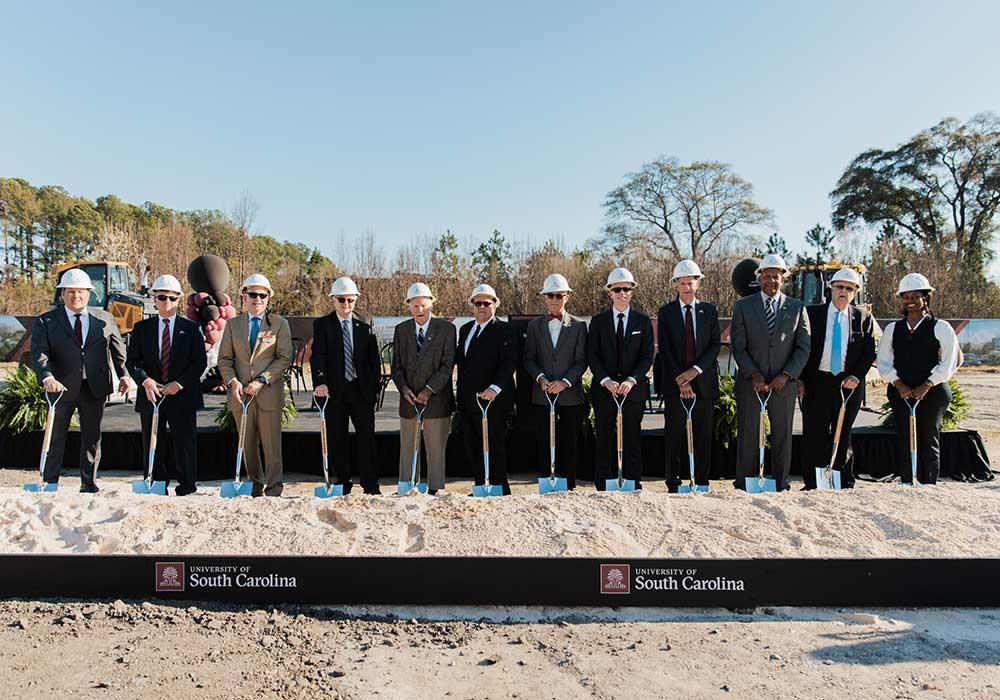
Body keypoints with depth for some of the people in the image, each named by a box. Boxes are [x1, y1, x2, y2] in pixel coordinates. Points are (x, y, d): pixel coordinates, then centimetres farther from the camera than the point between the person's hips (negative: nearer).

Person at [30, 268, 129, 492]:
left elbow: (118, 349, 12)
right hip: (62, 387, -2)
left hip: (95, 388, 2)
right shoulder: (45, 321, 0)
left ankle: (89, 484, 20)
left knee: (92, 437, 10)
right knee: (56, 437, 7)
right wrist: (47, 378, -28)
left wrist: (123, 374, -1)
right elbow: (39, 353, -12)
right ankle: (49, 483, 20)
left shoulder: (105, 319, 8)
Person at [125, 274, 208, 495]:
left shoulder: (191, 328, 5)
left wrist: (179, 383, -12)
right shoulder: (141, 328, 10)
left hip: (182, 396, -2)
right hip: (150, 395, 2)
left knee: (185, 445, 0)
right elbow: (132, 360, 4)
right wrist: (145, 380, -15)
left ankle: (187, 489, 9)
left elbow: (200, 361, 0)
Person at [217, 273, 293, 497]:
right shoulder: (232, 324, 11)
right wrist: (232, 381, -9)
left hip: (269, 393, -3)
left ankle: (274, 487, 8)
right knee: (247, 444, 10)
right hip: (240, 394, 3)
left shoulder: (280, 324, 4)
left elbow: (284, 358, -4)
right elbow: (224, 359, 9)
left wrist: (261, 381, -13)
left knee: (271, 443, -1)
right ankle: (255, 484, 22)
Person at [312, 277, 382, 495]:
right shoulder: (322, 324, 2)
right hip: (334, 391, -1)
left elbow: (374, 360, 10)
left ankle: (370, 484, 6)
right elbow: (318, 356, -10)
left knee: (367, 437, 0)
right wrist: (320, 382, -25)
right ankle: (342, 483, 17)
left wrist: (374, 388, 3)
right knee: (337, 439, 5)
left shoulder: (365, 326, 8)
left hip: (362, 390, 1)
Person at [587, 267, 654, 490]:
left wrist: (631, 380, -14)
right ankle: (603, 488, 9)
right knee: (604, 440, 3)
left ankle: (633, 486, 11)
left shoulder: (643, 321, 7)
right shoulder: (598, 321, 7)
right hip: (604, 389, 0)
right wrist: (606, 380, -15)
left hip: (634, 389, 0)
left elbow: (647, 357, 0)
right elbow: (592, 356, 0)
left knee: (632, 440, 4)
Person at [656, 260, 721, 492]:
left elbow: (715, 345, 2)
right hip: (674, 382, -1)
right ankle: (674, 483, 7)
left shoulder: (709, 310, 9)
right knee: (674, 434, 1)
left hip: (704, 380, 1)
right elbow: (664, 350, -2)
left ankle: (702, 481, 13)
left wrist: (696, 370, -12)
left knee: (703, 434, 5)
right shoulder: (666, 312, 4)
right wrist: (680, 379, -11)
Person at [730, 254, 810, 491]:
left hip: (784, 383, 1)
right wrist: (754, 374, -13)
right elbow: (738, 347, -2)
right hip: (750, 383, -1)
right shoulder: (743, 306, 4)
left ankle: (780, 485, 18)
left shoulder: (797, 308, 7)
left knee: (782, 436, 7)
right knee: (748, 436, 2)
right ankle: (744, 486, 10)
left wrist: (786, 375, -9)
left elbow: (804, 347, 4)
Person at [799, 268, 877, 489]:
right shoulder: (812, 313, 3)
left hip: (849, 384, 1)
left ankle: (845, 484, 19)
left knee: (843, 435, 9)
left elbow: (869, 353, 7)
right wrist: (800, 379, -4)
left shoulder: (864, 318, 7)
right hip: (816, 382, -1)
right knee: (814, 435, 0)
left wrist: (856, 376, -8)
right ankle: (812, 484, 7)